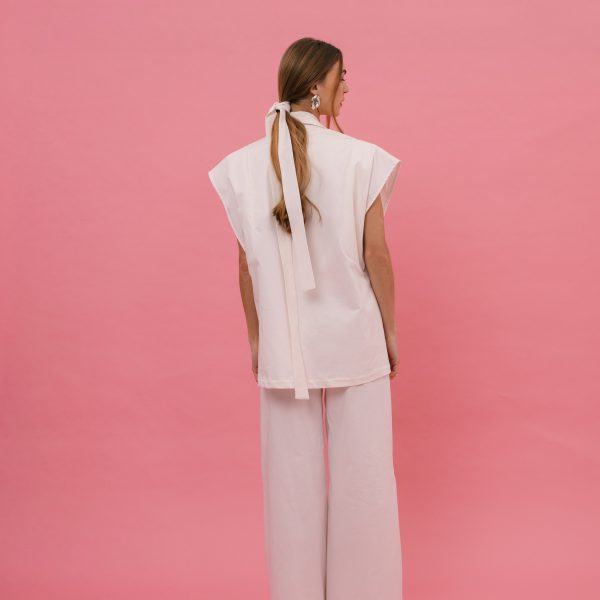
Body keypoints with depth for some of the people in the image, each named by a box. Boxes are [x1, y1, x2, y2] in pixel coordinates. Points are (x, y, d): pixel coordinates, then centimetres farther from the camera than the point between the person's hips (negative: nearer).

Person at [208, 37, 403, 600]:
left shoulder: (244, 165, -3)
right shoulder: (360, 158, -11)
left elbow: (247, 263, 1)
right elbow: (376, 253, -7)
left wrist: (255, 337, 12)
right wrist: (390, 330, 6)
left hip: (283, 342, 3)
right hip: (353, 337, -2)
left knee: (293, 474, 14)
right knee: (361, 474, 12)